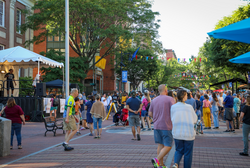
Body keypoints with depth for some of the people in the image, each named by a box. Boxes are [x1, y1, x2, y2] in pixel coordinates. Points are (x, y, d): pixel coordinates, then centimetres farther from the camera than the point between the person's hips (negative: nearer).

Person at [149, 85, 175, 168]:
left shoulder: (154, 100, 7)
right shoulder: (170, 99, -8)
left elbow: (150, 114, 10)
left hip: (156, 126, 6)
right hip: (167, 126, -6)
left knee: (160, 145, 13)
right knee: (168, 146, -1)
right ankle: (157, 159, -18)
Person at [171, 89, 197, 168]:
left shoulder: (173, 107, -5)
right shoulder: (189, 107, -11)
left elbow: (172, 120, 2)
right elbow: (195, 120, -2)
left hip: (177, 133, 3)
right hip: (188, 134, -2)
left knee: (179, 150, 17)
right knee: (188, 153, 12)